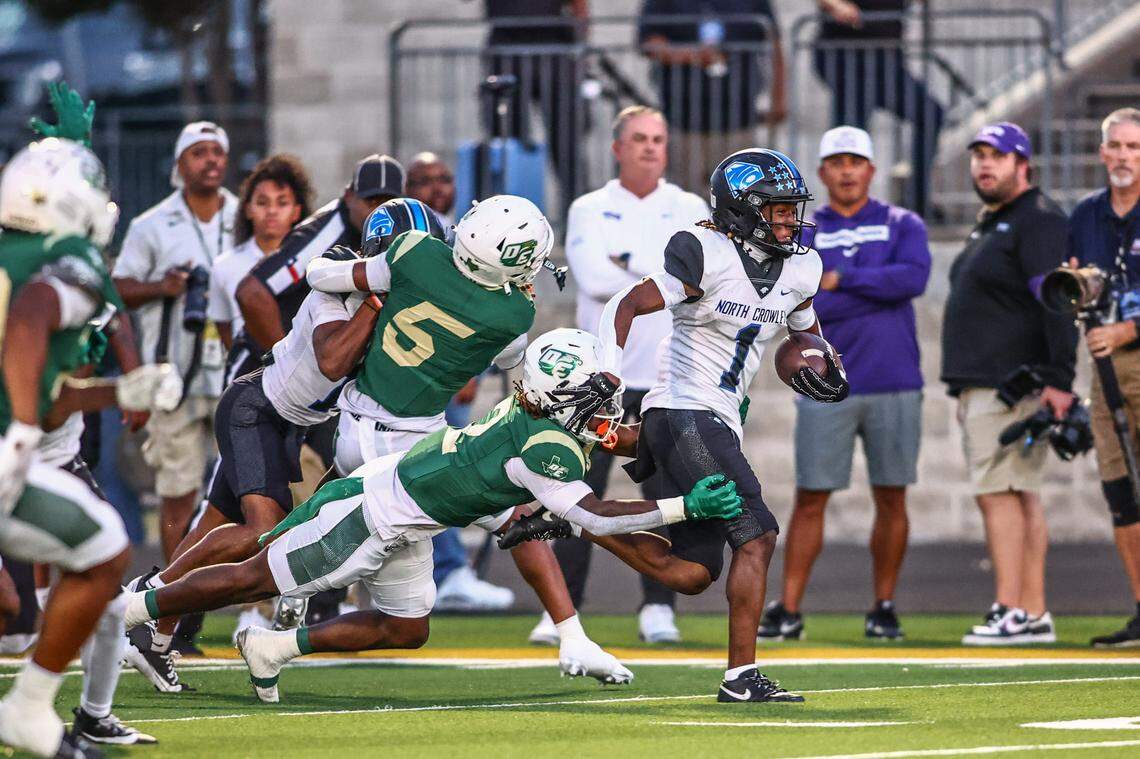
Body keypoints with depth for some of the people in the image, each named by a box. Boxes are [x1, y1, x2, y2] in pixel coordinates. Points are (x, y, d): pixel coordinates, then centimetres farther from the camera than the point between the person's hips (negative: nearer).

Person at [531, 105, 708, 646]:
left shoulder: (690, 211, 9)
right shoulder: (589, 211, 6)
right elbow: (592, 278, -11)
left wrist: (626, 265, -9)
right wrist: (661, 275, -6)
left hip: (669, 378, 1)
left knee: (665, 496, 1)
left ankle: (657, 609, 9)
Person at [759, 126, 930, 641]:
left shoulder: (903, 226, 9)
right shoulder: (802, 234, 7)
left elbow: (914, 277, -11)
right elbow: (802, 306, -8)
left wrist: (842, 280, -11)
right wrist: (881, 291, -13)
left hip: (894, 386, 1)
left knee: (891, 498, 4)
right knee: (810, 499, -2)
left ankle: (884, 607, 13)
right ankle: (788, 609, -1)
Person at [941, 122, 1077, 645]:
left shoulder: (1039, 221, -10)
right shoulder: (989, 225, 22)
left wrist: (1059, 381, -27)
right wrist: (961, 386, 20)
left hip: (1012, 383, -10)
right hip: (977, 385, 10)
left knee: (998, 492, -15)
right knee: (1021, 497, 8)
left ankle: (1012, 613, -18)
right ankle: (1034, 615, 8)